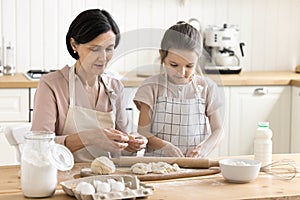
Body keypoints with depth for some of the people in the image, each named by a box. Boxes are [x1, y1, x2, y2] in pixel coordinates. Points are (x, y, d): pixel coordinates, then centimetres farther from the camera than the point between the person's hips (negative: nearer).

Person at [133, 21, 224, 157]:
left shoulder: (207, 87, 5)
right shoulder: (152, 87, 1)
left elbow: (218, 130, 7)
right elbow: (143, 132, -1)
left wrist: (204, 148, -13)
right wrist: (164, 146, -20)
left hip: (195, 163, 3)